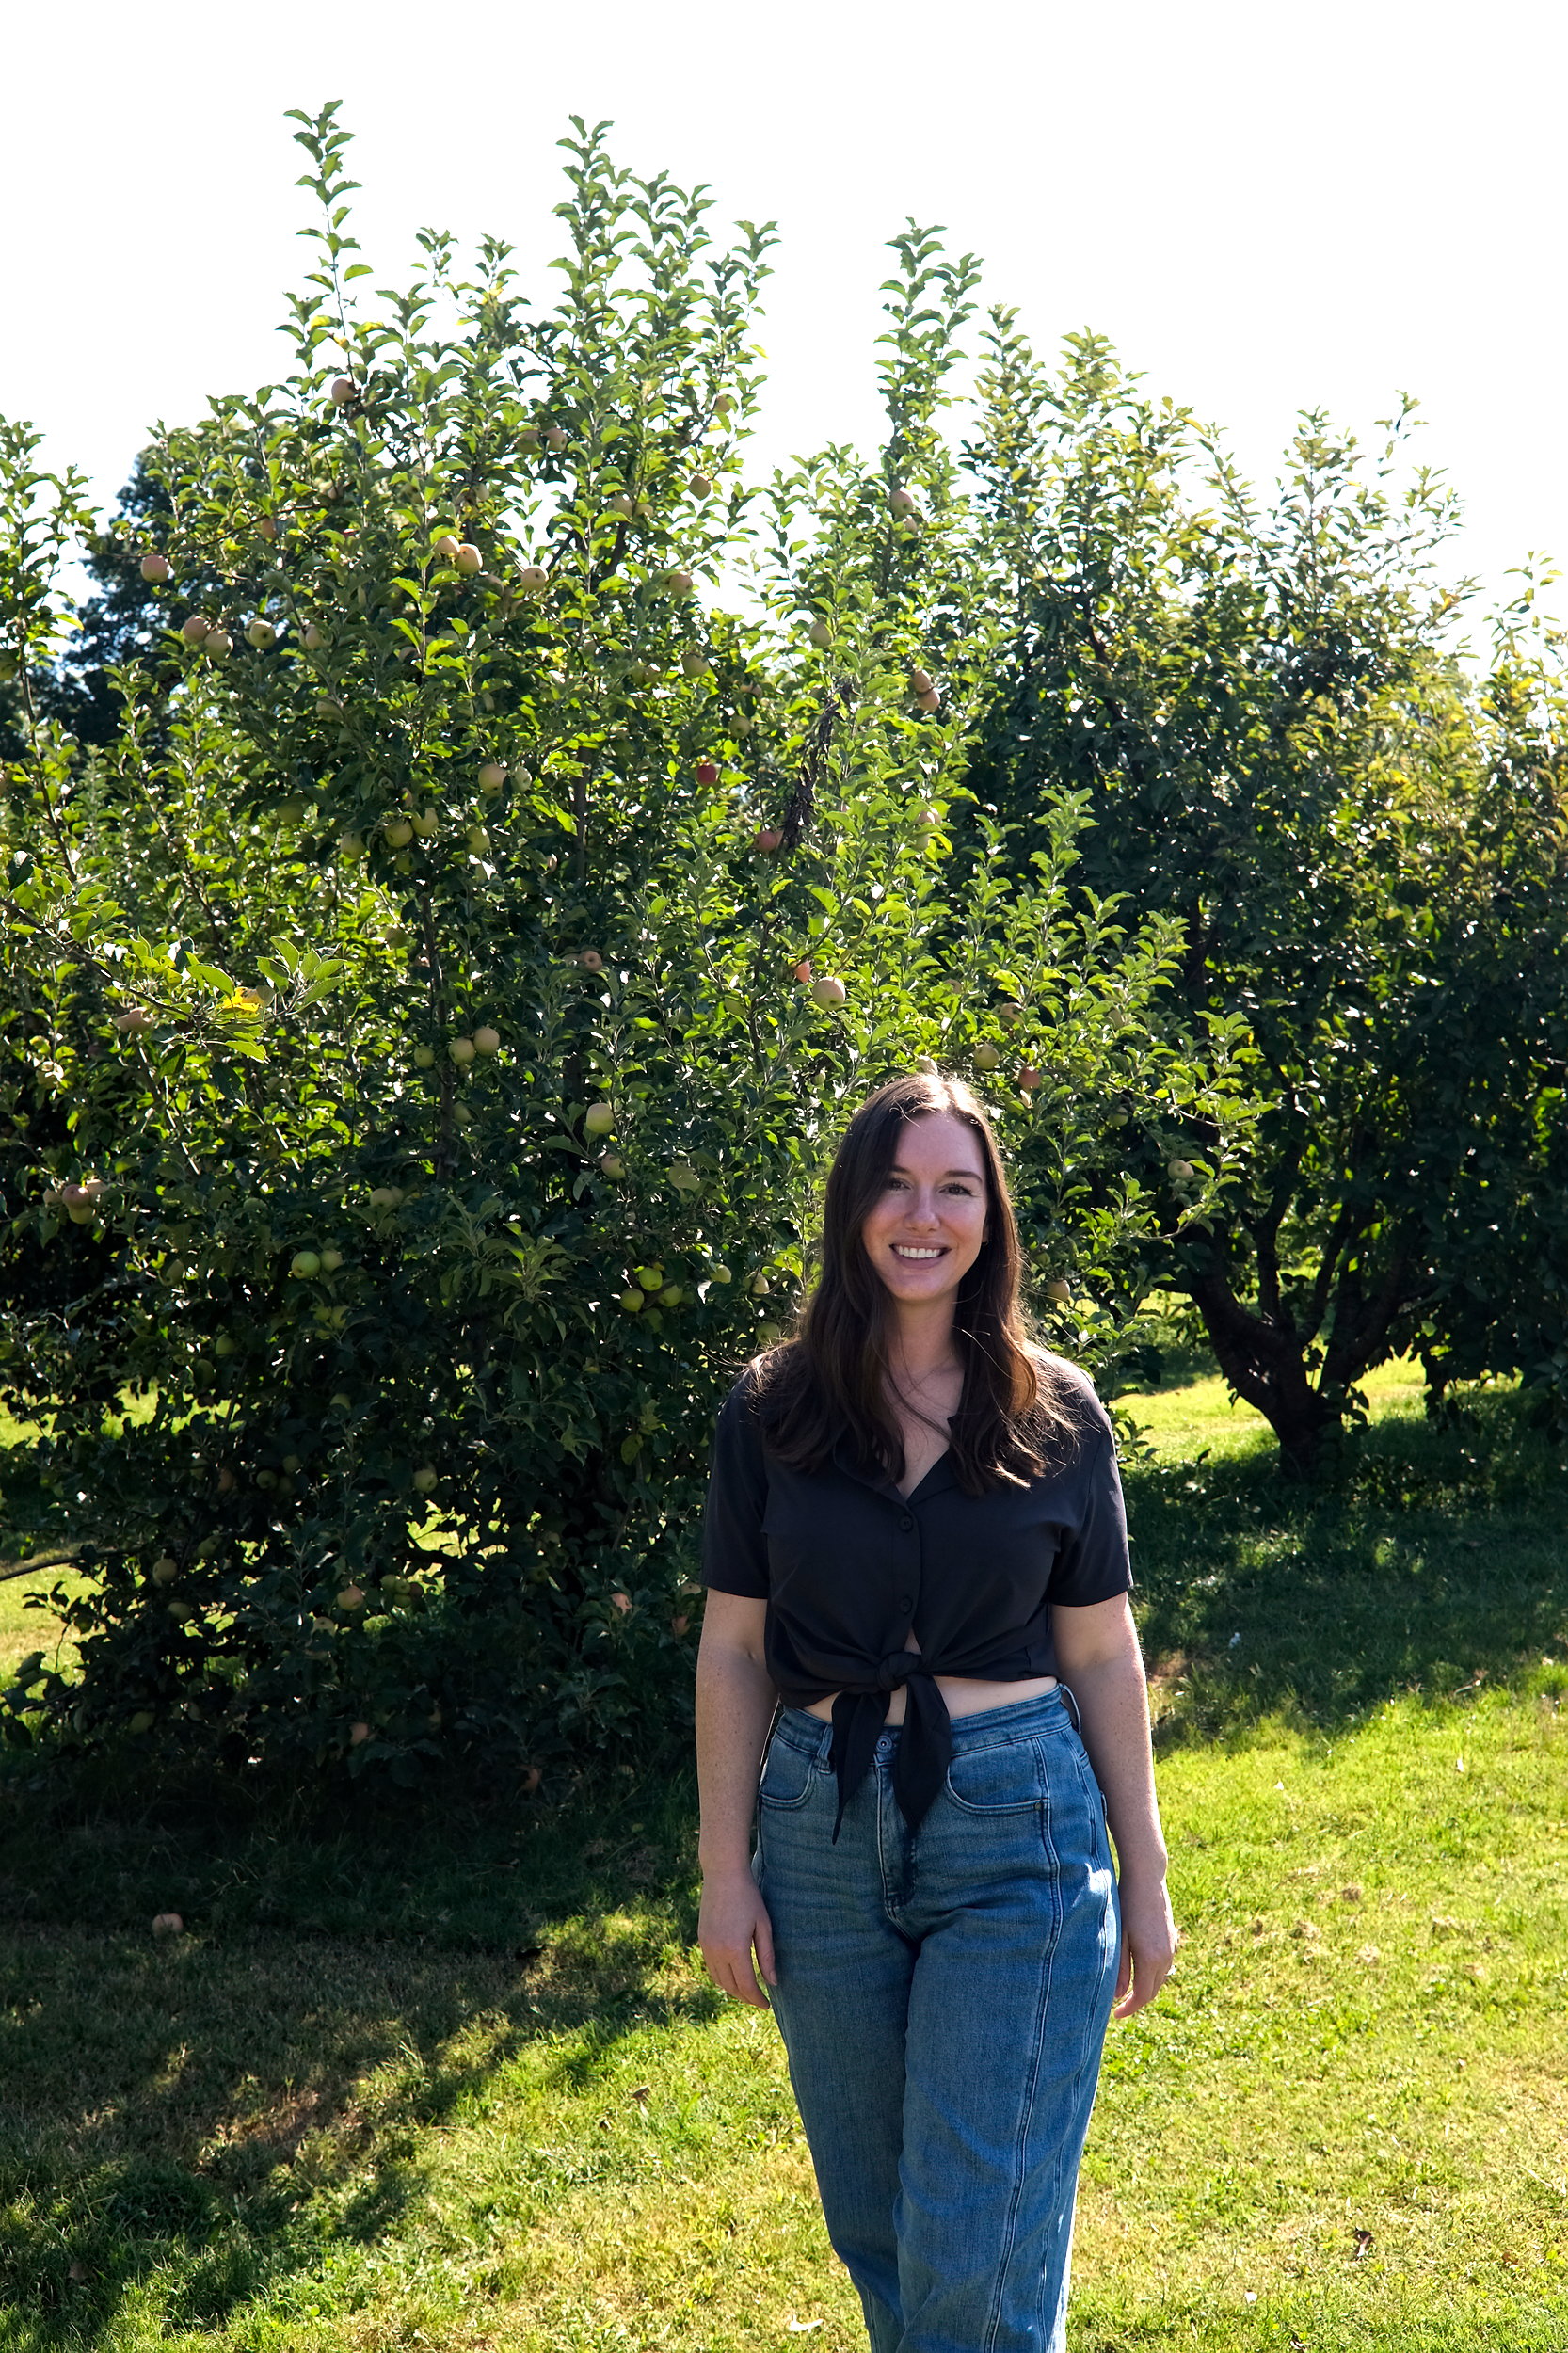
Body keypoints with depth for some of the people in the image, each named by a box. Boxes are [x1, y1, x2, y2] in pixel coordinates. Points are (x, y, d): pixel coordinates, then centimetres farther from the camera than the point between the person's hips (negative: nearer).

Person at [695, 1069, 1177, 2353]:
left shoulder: (1057, 1415, 0)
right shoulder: (772, 1411, 0)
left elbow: (1102, 1655, 4)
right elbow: (734, 1649, 3)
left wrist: (1145, 1872, 5)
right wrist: (725, 1868, 2)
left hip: (1018, 1830, -2)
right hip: (823, 1830, 2)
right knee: (875, 2233, 16)